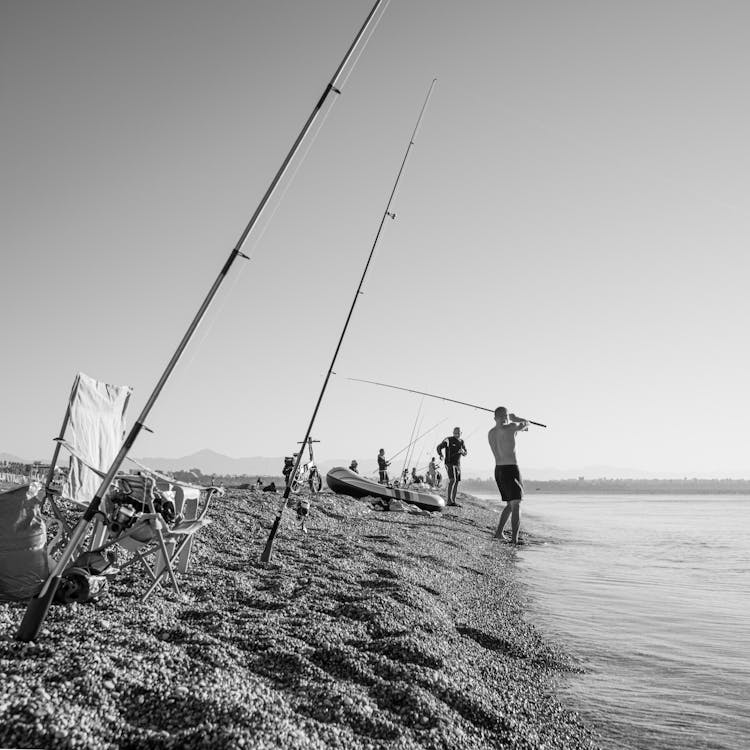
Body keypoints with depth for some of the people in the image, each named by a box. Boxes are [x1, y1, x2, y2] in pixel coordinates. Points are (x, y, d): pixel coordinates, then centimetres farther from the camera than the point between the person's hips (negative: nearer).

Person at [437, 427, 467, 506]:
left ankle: (453, 501, 10)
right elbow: (439, 447, -11)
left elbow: (465, 453, 10)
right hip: (449, 463, -7)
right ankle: (448, 500, -23)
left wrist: (463, 451, -15)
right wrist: (441, 455, -31)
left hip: (457, 464, 7)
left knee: (456, 482, 5)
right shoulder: (449, 440, -9)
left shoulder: (461, 442, 10)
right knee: (452, 480, -20)